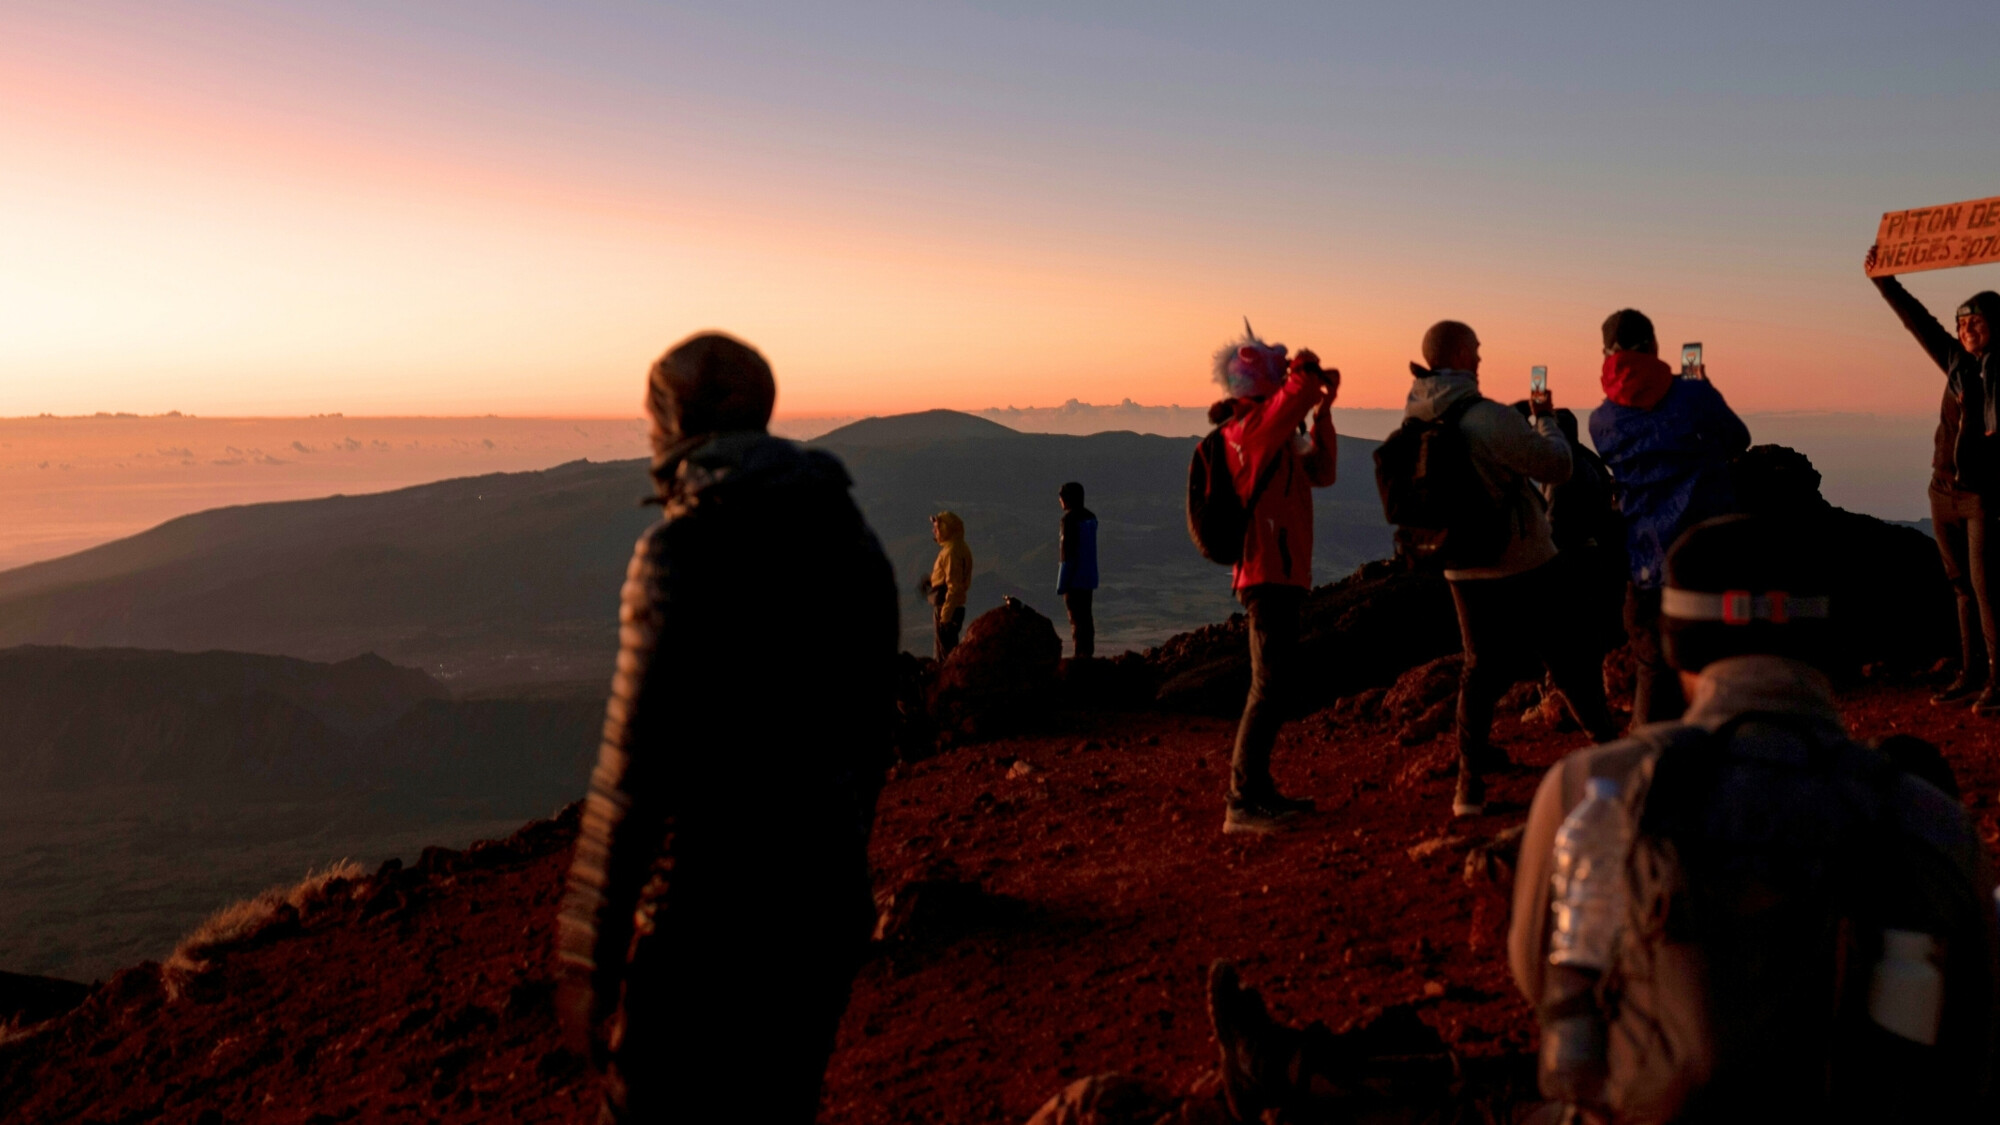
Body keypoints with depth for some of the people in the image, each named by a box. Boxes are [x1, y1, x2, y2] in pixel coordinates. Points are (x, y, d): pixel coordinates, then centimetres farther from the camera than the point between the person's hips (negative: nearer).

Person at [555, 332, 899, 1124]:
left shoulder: (682, 550, -17)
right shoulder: (852, 539, 4)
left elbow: (636, 767, -19)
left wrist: (587, 957, -11)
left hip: (707, 912, -6)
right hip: (828, 909, 6)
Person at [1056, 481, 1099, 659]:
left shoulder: (1070, 519, -15)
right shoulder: (1091, 517, 10)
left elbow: (1067, 551, -18)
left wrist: (1061, 583, -14)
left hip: (1074, 578, -8)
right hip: (1090, 577, 8)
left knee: (1076, 618, -5)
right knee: (1086, 616, 14)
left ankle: (1081, 654, -5)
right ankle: (1088, 652, 18)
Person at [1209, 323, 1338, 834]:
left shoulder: (1274, 433, 20)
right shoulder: (1249, 424, -11)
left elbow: (1321, 471, 20)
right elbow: (1295, 394, -29)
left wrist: (1324, 406, 14)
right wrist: (1307, 373, -8)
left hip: (1280, 574, 11)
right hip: (1270, 575, -11)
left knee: (1272, 684, 16)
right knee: (1269, 686, -15)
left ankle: (1259, 790, 24)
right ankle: (1241, 804, -16)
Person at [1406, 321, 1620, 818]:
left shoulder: (1413, 422, -3)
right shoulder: (1488, 418, -23)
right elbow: (1557, 465, -15)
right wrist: (1545, 418, 5)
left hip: (1464, 569, 6)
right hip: (1523, 566, -6)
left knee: (1481, 670, 15)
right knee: (1569, 663, 11)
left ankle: (1470, 781, 14)